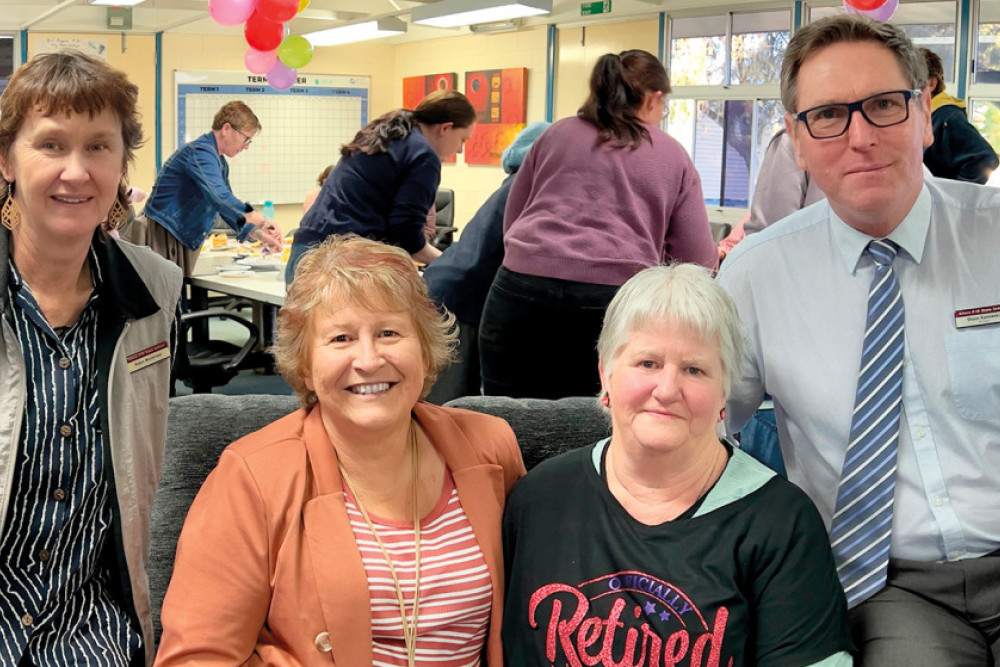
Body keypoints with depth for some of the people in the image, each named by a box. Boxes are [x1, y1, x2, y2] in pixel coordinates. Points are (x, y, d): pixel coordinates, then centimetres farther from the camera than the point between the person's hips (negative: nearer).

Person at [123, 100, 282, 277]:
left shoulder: (221, 164, 15)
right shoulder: (200, 152, -16)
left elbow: (229, 206, 20)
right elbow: (218, 196, -32)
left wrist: (258, 235, 5)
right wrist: (259, 220, -36)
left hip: (181, 241, 10)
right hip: (160, 238, -10)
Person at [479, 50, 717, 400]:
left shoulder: (556, 135, 20)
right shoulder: (673, 156, 15)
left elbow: (511, 222, 24)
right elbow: (699, 260, 12)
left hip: (523, 287, 2)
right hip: (612, 300, -1)